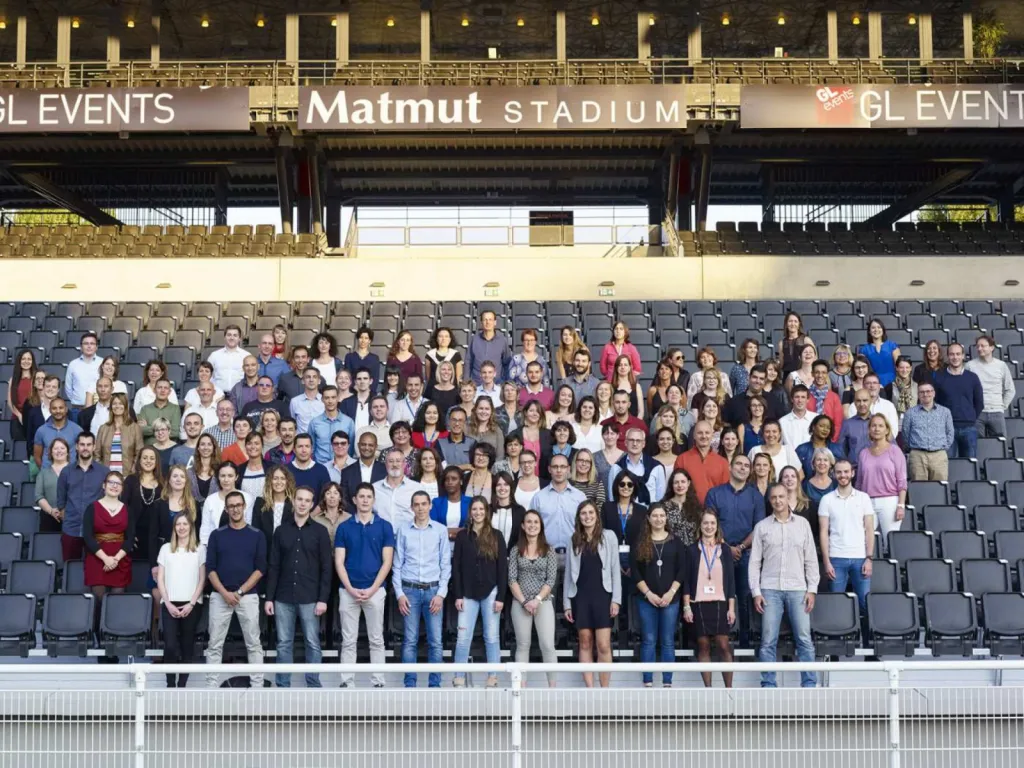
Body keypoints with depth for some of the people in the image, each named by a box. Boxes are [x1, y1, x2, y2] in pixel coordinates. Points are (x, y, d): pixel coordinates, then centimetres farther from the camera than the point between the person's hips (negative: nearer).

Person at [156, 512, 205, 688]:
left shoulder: (200, 549, 4)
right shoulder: (166, 548, 8)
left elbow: (202, 580, 2)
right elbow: (160, 579, 6)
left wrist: (191, 604, -7)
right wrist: (168, 603, -5)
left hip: (191, 604, 0)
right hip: (169, 604, 0)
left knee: (187, 646, 2)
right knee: (170, 646, -9)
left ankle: (182, 685, 10)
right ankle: (170, 685, 1)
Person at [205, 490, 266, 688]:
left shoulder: (256, 535, 5)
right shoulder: (217, 535, 7)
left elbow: (260, 568, 0)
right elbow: (210, 568, 3)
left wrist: (239, 592, -9)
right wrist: (224, 593, -10)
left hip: (248, 596, -1)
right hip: (220, 596, 1)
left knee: (253, 643, 1)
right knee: (215, 644, 2)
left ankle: (257, 685, 5)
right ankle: (211, 685, 7)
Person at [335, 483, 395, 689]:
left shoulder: (384, 527, 2)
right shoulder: (344, 527, 5)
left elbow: (387, 562, -2)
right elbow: (339, 562, 1)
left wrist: (372, 589, -10)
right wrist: (350, 589, -10)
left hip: (375, 591, 0)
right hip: (348, 591, 1)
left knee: (376, 640, 5)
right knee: (348, 640, 4)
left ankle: (378, 682, 11)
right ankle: (347, 682, 10)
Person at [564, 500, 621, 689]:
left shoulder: (608, 536, 2)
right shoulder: (574, 540, 9)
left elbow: (615, 569, 0)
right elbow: (569, 573, 10)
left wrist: (616, 599, -6)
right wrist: (567, 603, 6)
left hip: (602, 595, -3)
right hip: (580, 596, 3)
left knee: (603, 645, -7)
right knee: (585, 643, 5)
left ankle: (604, 691, 0)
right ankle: (589, 689, 8)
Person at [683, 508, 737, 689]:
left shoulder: (725, 549, 7)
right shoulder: (692, 550, 5)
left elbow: (730, 580, 6)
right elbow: (686, 580, 4)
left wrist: (731, 608, 0)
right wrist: (686, 607, -3)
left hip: (720, 603, 0)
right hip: (698, 604, 0)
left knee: (723, 646, -5)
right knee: (703, 646, 2)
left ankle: (728, 688, 2)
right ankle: (707, 688, 8)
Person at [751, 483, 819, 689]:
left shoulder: (802, 524, 8)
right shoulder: (762, 527, 6)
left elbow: (811, 559, 9)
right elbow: (755, 562, 6)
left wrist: (812, 589, 2)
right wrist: (756, 592, -1)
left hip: (797, 589, 0)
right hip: (770, 589, 0)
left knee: (804, 639, -2)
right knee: (768, 640, -1)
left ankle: (809, 683, 4)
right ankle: (768, 684, 5)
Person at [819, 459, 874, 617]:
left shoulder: (863, 498, 8)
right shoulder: (827, 499, 5)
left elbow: (869, 530, 6)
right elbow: (823, 532, 3)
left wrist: (869, 558, -3)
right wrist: (826, 561, -5)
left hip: (860, 558, 0)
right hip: (836, 558, 0)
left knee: (865, 602, -2)